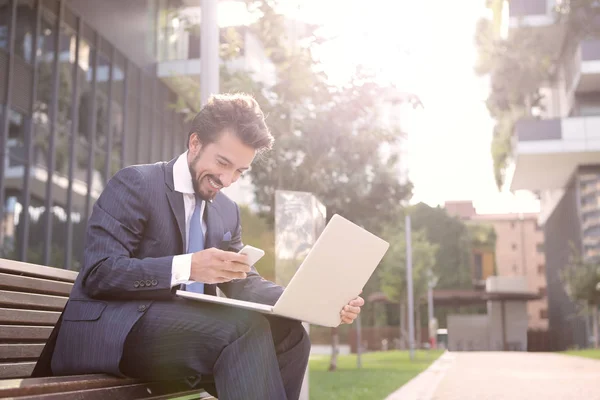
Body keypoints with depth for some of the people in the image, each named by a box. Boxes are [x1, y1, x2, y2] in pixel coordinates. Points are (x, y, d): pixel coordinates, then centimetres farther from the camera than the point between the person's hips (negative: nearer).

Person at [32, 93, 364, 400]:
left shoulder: (227, 211, 16)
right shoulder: (134, 184, -5)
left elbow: (242, 284, 11)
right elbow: (98, 273, -15)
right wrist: (185, 267, -31)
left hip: (185, 331, 7)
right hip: (109, 333, -7)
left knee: (288, 333, -12)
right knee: (244, 327, -28)